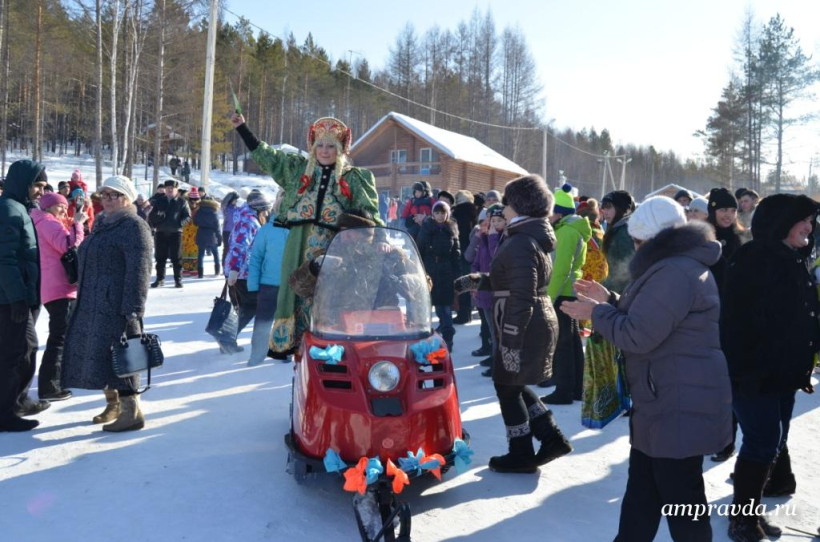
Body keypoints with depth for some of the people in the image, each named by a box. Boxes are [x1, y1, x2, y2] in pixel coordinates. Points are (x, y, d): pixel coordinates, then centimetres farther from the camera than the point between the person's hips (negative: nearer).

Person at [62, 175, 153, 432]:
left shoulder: (134, 226, -11)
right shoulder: (102, 224, 18)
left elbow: (138, 271, -18)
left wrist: (132, 311, -23)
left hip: (116, 305, -9)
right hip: (92, 305, 9)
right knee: (96, 353, 14)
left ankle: (131, 412, -1)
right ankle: (113, 404, 28)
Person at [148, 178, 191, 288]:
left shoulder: (181, 202, 3)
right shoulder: (159, 201, 10)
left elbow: (187, 216, 1)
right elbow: (151, 215, 12)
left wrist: (180, 223, -15)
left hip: (175, 233, -2)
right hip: (161, 233, 2)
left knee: (176, 258, 1)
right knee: (160, 258, 7)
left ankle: (178, 279, 9)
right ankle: (160, 279, 16)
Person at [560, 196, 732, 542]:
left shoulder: (675, 272, -23)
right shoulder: (679, 265, 14)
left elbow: (638, 335, -25)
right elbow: (648, 317, 20)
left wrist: (597, 313, -10)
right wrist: (610, 301, 11)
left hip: (680, 406, -11)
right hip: (668, 402, 11)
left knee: (680, 495, 3)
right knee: (642, 487, 21)